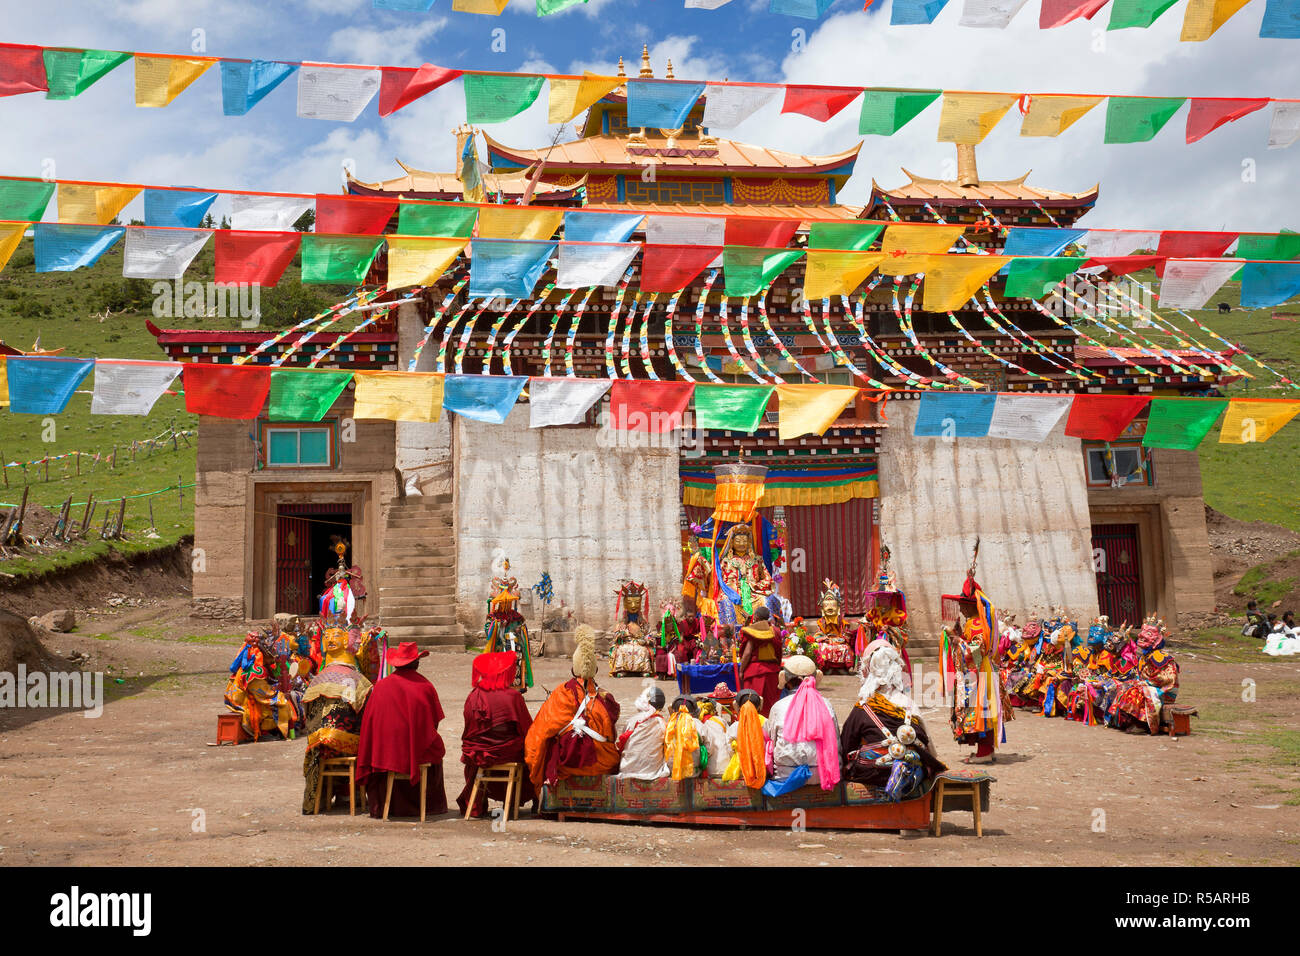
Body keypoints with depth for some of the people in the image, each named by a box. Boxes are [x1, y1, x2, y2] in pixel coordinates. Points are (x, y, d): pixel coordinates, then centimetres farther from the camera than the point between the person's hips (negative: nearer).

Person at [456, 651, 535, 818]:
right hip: (508, 754, -3)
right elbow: (528, 729, -6)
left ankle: (473, 804, 40)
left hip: (477, 754, 3)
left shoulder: (473, 696, -5)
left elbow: (468, 730, 4)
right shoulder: (513, 696, -13)